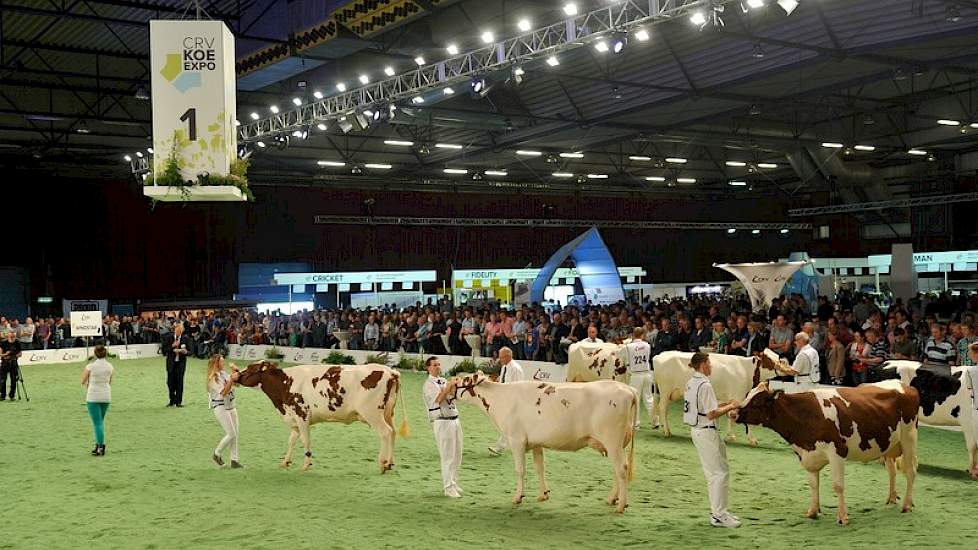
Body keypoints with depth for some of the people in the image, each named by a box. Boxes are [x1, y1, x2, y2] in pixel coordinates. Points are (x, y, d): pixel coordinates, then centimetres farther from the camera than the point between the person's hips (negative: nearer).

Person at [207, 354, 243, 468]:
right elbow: (224, 392, -20)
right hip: (220, 407, -8)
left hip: (231, 406, 8)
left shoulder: (224, 373, 9)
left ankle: (234, 460, 12)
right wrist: (231, 379, -24)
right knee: (231, 434, -10)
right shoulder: (213, 378, -13)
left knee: (235, 434, 6)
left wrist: (235, 372, 3)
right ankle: (217, 454, 10)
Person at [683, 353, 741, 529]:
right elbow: (711, 414, -20)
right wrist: (730, 407, -7)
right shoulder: (705, 385, -19)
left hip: (696, 430, 10)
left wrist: (724, 404, 15)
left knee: (712, 473, 16)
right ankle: (719, 515, -1)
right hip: (707, 431, -10)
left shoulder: (690, 383, 11)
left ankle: (717, 511, 22)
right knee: (721, 471, -3)